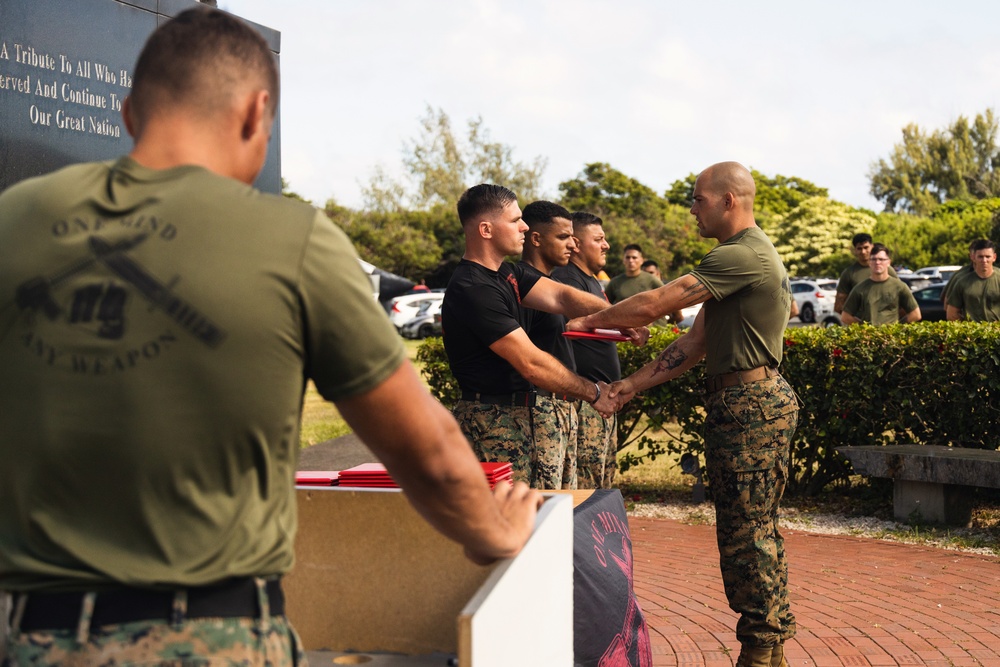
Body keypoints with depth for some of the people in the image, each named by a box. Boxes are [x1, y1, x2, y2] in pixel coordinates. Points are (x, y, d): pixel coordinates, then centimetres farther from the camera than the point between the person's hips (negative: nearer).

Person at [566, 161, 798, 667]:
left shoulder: (743, 255, -16)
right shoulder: (743, 255, 19)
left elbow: (653, 304, -18)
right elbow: (695, 343, 17)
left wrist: (590, 321, -4)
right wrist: (633, 384, 12)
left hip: (750, 406, -11)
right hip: (750, 402, 11)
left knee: (747, 533, -4)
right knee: (754, 531, 16)